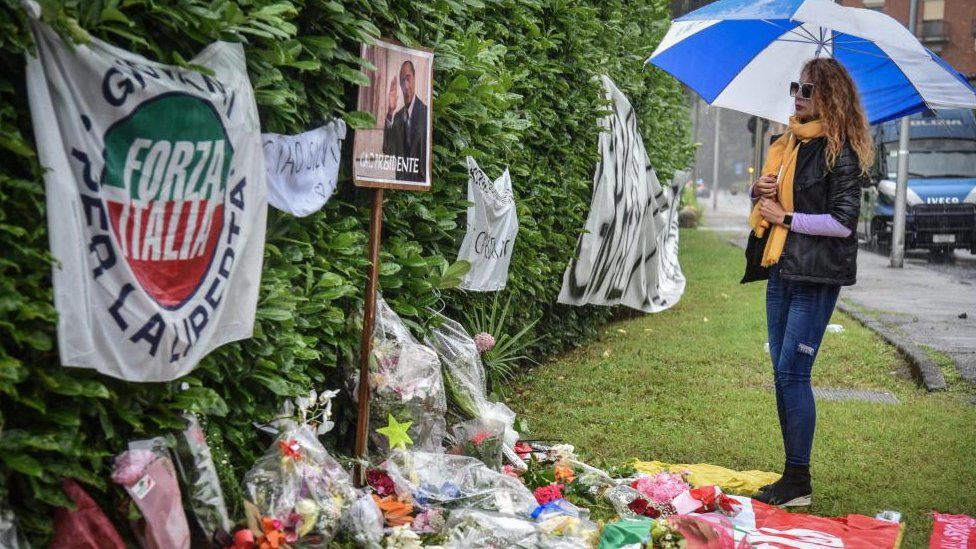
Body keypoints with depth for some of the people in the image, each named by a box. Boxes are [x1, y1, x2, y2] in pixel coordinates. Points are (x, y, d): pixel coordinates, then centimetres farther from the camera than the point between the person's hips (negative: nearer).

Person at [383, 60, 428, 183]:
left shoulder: (425, 112, -5)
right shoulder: (397, 116, 12)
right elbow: (387, 151, -2)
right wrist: (390, 113, -9)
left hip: (419, 180, -4)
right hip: (399, 179, 4)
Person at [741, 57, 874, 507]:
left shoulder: (839, 150, -9)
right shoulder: (786, 143, 15)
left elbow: (843, 222, -16)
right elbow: (769, 201, 26)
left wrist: (787, 218, -13)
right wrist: (760, 191, 3)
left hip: (816, 277, -8)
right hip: (780, 270, 8)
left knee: (792, 371, -11)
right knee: (783, 373, 9)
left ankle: (799, 482, -3)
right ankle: (790, 476, 17)